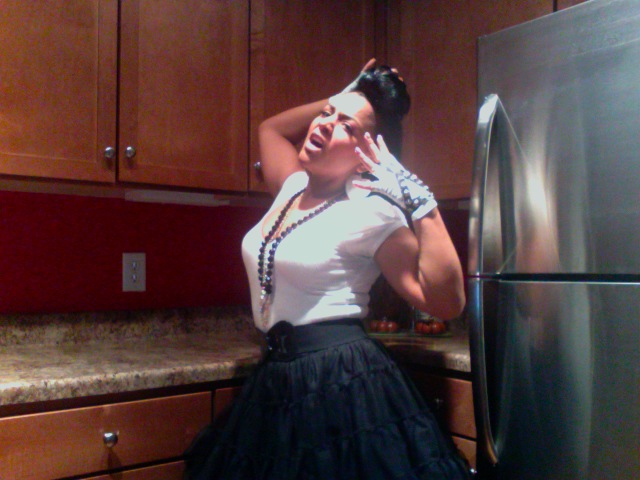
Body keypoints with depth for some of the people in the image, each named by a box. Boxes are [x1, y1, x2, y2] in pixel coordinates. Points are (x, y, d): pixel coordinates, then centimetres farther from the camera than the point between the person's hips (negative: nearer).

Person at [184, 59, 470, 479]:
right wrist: (337, 100, 18)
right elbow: (271, 128, 28)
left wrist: (421, 201, -19)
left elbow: (447, 302, -17)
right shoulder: (294, 187, 9)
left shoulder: (372, 212, -12)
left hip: (345, 386, -7)